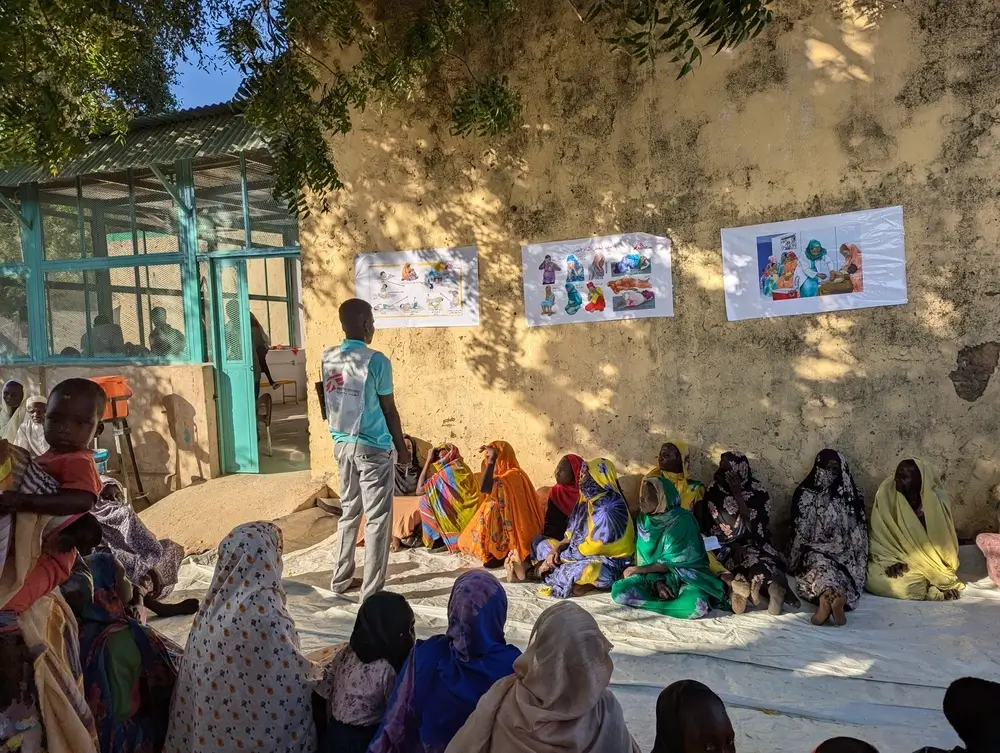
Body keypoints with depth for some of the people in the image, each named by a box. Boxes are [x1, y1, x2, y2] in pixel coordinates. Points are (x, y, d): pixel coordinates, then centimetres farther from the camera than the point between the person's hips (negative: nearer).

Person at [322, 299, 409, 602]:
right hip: (373, 448, -6)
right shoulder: (376, 361, -14)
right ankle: (372, 590, 6)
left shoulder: (328, 358, 3)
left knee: (349, 512, 19)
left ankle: (341, 578, 28)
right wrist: (402, 447, 3)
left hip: (341, 444, 7)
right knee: (378, 519, 2)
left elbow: (330, 402, 11)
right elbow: (389, 409, -8)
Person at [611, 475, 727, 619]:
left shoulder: (682, 520, -17)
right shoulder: (643, 519, 0)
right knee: (618, 592, -22)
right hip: (655, 574, 6)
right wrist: (657, 582, -17)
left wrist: (637, 569, -11)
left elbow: (671, 562, -16)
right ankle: (674, 601, -15)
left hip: (685, 575, -6)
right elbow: (644, 557, 1)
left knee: (696, 607, -37)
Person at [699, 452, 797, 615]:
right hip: (725, 547, 0)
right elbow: (708, 527, -4)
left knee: (759, 567, -36)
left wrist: (738, 495, -21)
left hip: (753, 545, 0)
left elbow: (754, 527, -17)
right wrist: (733, 545, -19)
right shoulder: (714, 491, -3)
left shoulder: (757, 492, -8)